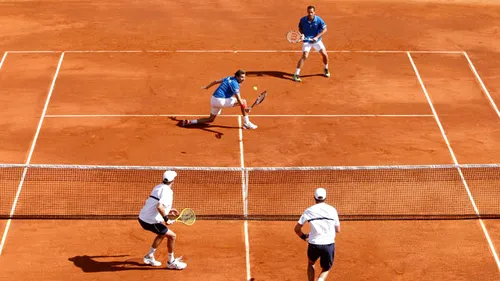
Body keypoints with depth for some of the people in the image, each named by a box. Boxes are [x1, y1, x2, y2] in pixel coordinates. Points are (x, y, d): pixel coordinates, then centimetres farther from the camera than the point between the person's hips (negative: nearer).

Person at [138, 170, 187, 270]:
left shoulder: (158, 187, 13)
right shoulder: (167, 191, -15)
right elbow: (159, 206, -30)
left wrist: (167, 211, 25)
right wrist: (166, 218, -20)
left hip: (142, 217, 9)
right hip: (150, 221, -9)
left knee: (163, 233, 29)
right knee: (172, 236, -1)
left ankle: (149, 257, 36)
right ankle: (171, 262, 10)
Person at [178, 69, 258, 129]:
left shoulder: (229, 78, 11)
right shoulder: (235, 84, -14)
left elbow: (216, 81, 23)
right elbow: (238, 99, -25)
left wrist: (207, 87, 36)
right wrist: (245, 108, -33)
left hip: (214, 99, 9)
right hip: (221, 100, -9)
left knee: (211, 119, 24)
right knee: (243, 101, -8)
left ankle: (189, 122, 14)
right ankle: (246, 123, -4)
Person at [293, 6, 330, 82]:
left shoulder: (318, 20, -16)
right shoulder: (303, 20, -13)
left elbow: (324, 29, -12)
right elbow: (300, 28, 6)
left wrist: (317, 37, -22)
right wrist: (302, 34, -14)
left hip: (317, 40, 2)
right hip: (307, 40, -2)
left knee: (325, 55, -1)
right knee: (305, 56, -19)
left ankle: (326, 69, 31)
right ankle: (296, 74, -14)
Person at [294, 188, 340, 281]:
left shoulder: (309, 211, 1)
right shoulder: (332, 210, 2)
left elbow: (297, 228, 4)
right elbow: (338, 230, 9)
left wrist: (303, 236, 24)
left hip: (314, 244, 1)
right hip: (329, 245, -1)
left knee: (311, 263, 32)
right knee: (326, 269, 18)